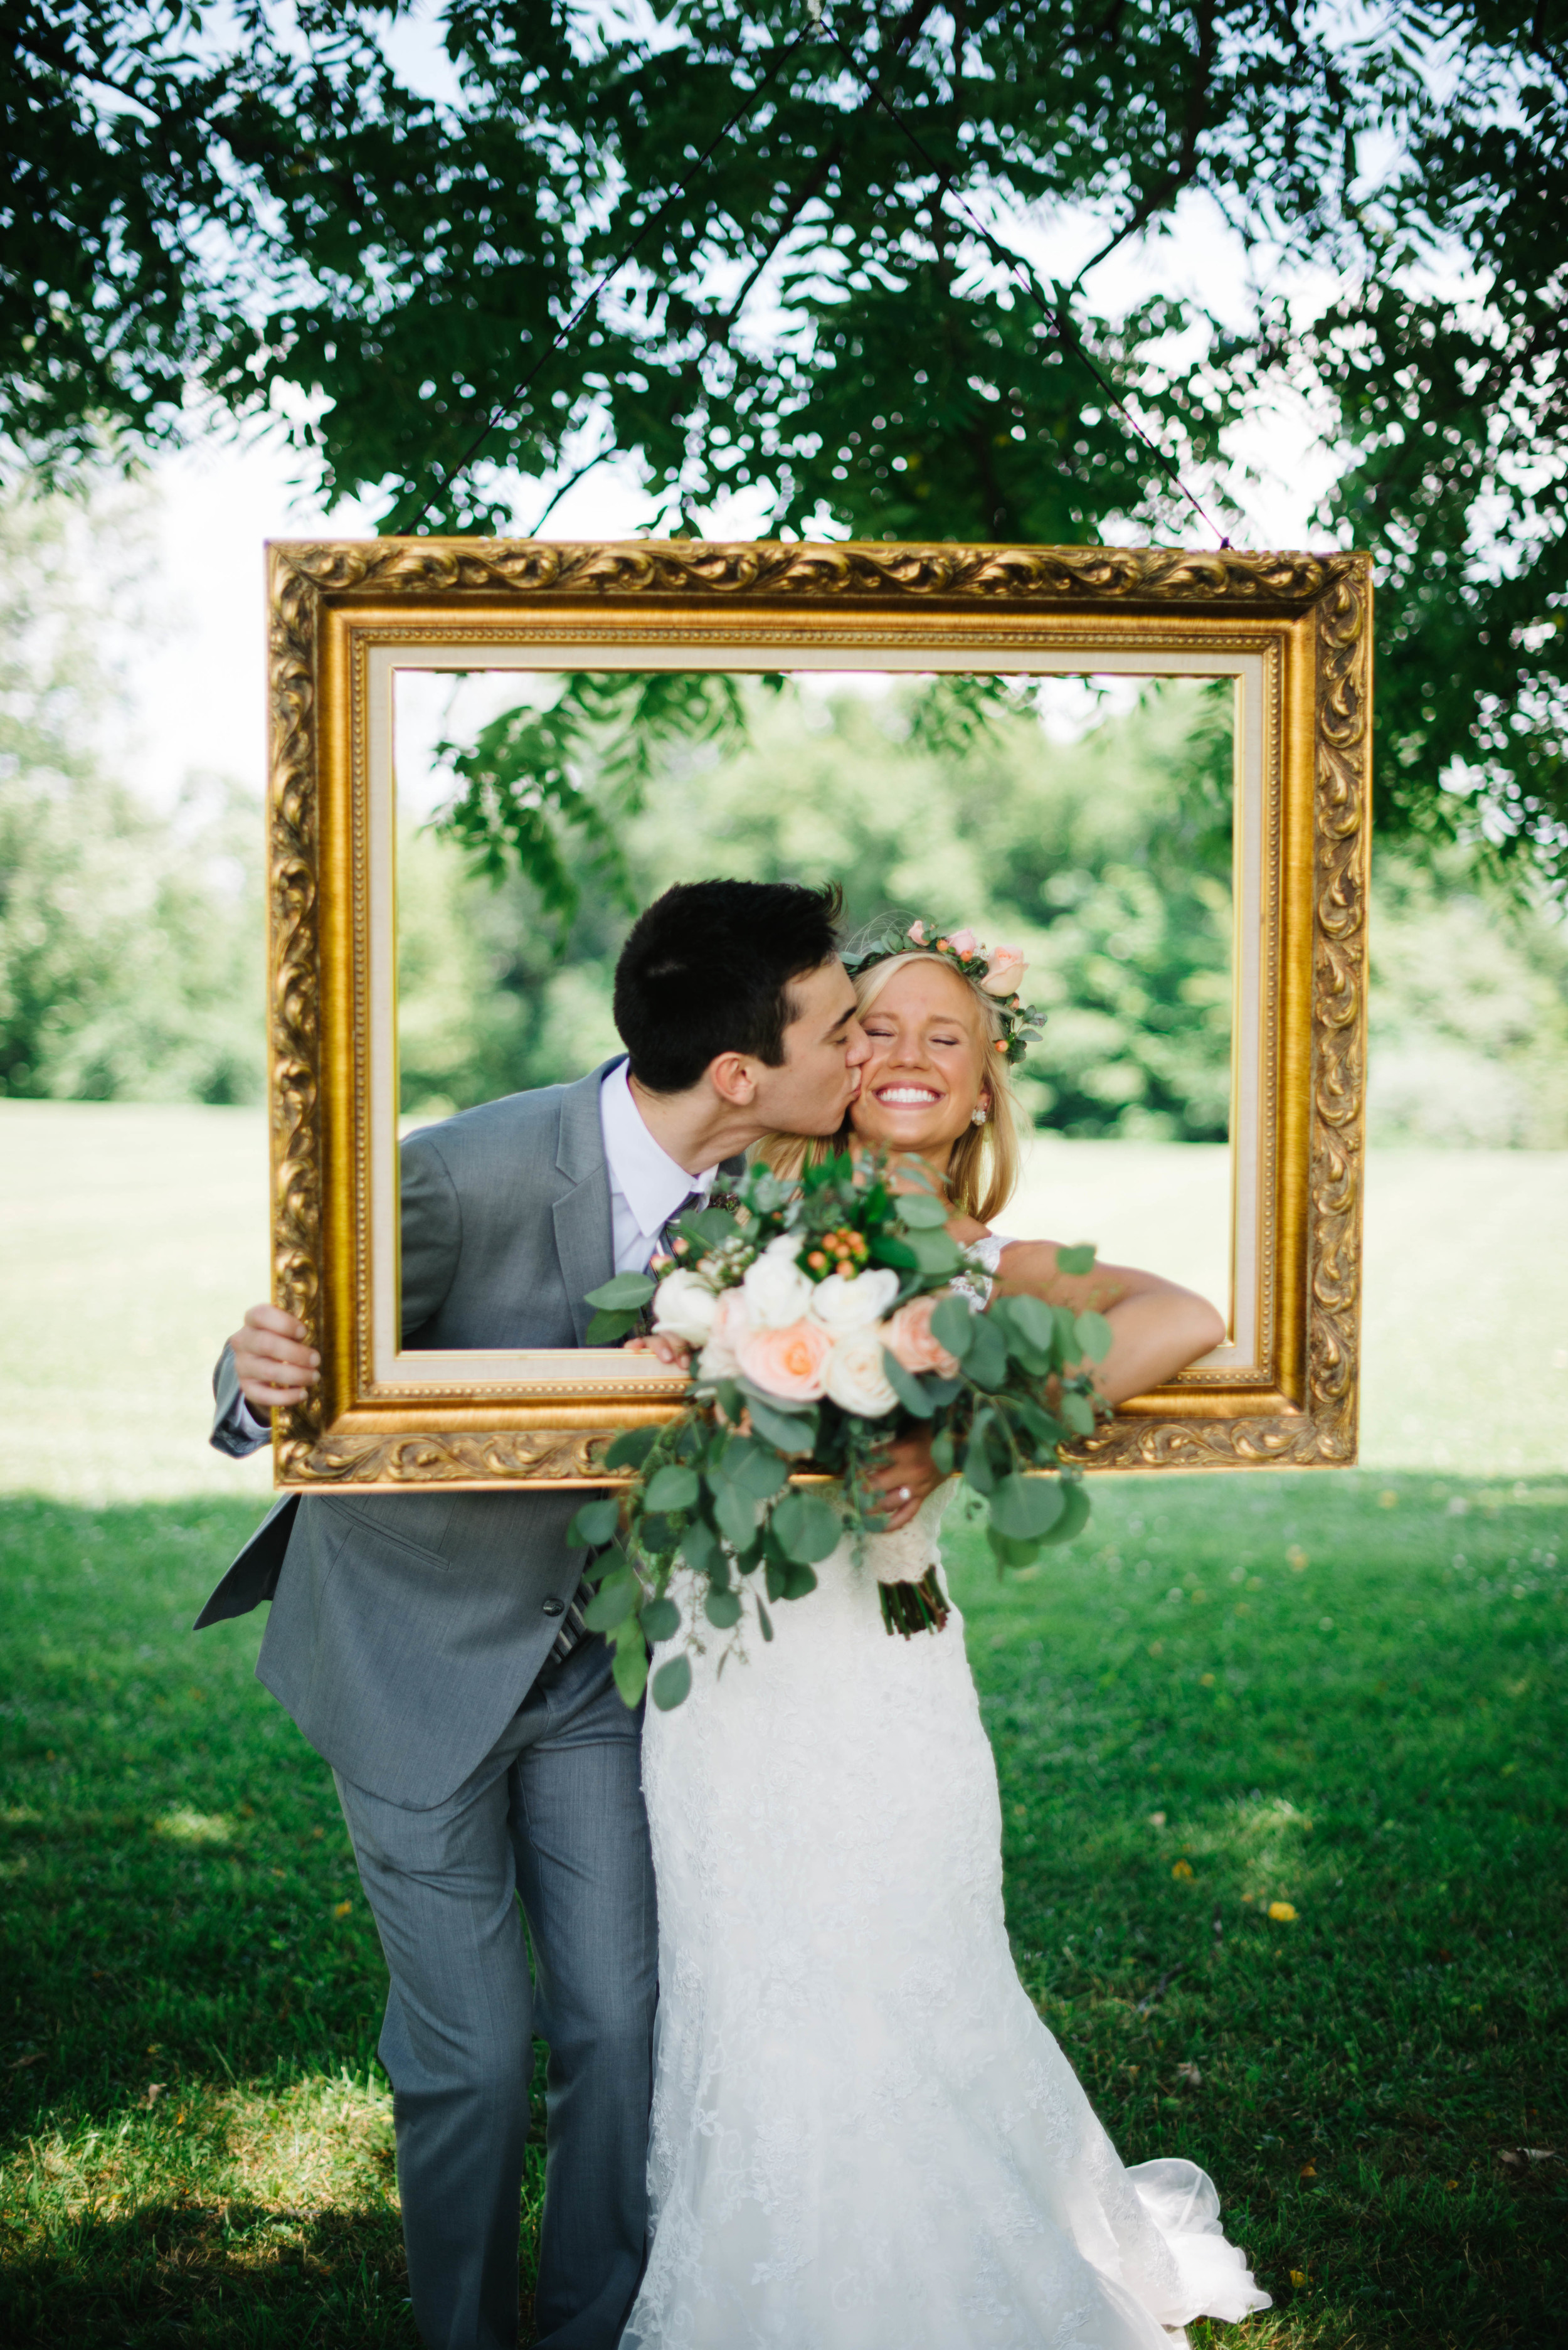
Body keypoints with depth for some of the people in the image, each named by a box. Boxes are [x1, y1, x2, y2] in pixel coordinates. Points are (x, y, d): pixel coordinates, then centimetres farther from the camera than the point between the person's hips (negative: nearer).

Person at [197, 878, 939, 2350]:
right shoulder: (470, 1176, -29)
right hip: (418, 1649, -4)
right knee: (474, 2051, 2)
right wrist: (259, 1381, -41)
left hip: (594, 1653, 4)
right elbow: (310, 1368, -19)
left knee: (619, 2021, 7)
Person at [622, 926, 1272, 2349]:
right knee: (754, 2028, 11)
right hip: (735, 1683, 1)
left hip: (887, 1685, -1)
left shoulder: (995, 1268, 1)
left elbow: (1183, 1323, -17)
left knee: (906, 2019, 6)